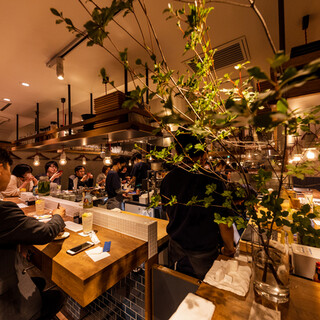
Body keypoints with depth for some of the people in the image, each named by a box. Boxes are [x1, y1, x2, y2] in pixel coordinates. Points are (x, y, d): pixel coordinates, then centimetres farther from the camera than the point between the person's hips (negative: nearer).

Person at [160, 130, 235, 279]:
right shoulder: (213, 183, -29)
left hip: (176, 249, 4)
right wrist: (229, 248, 5)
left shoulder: (168, 179, -14)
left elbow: (169, 215, 1)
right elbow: (225, 226, -17)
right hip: (203, 255, -3)